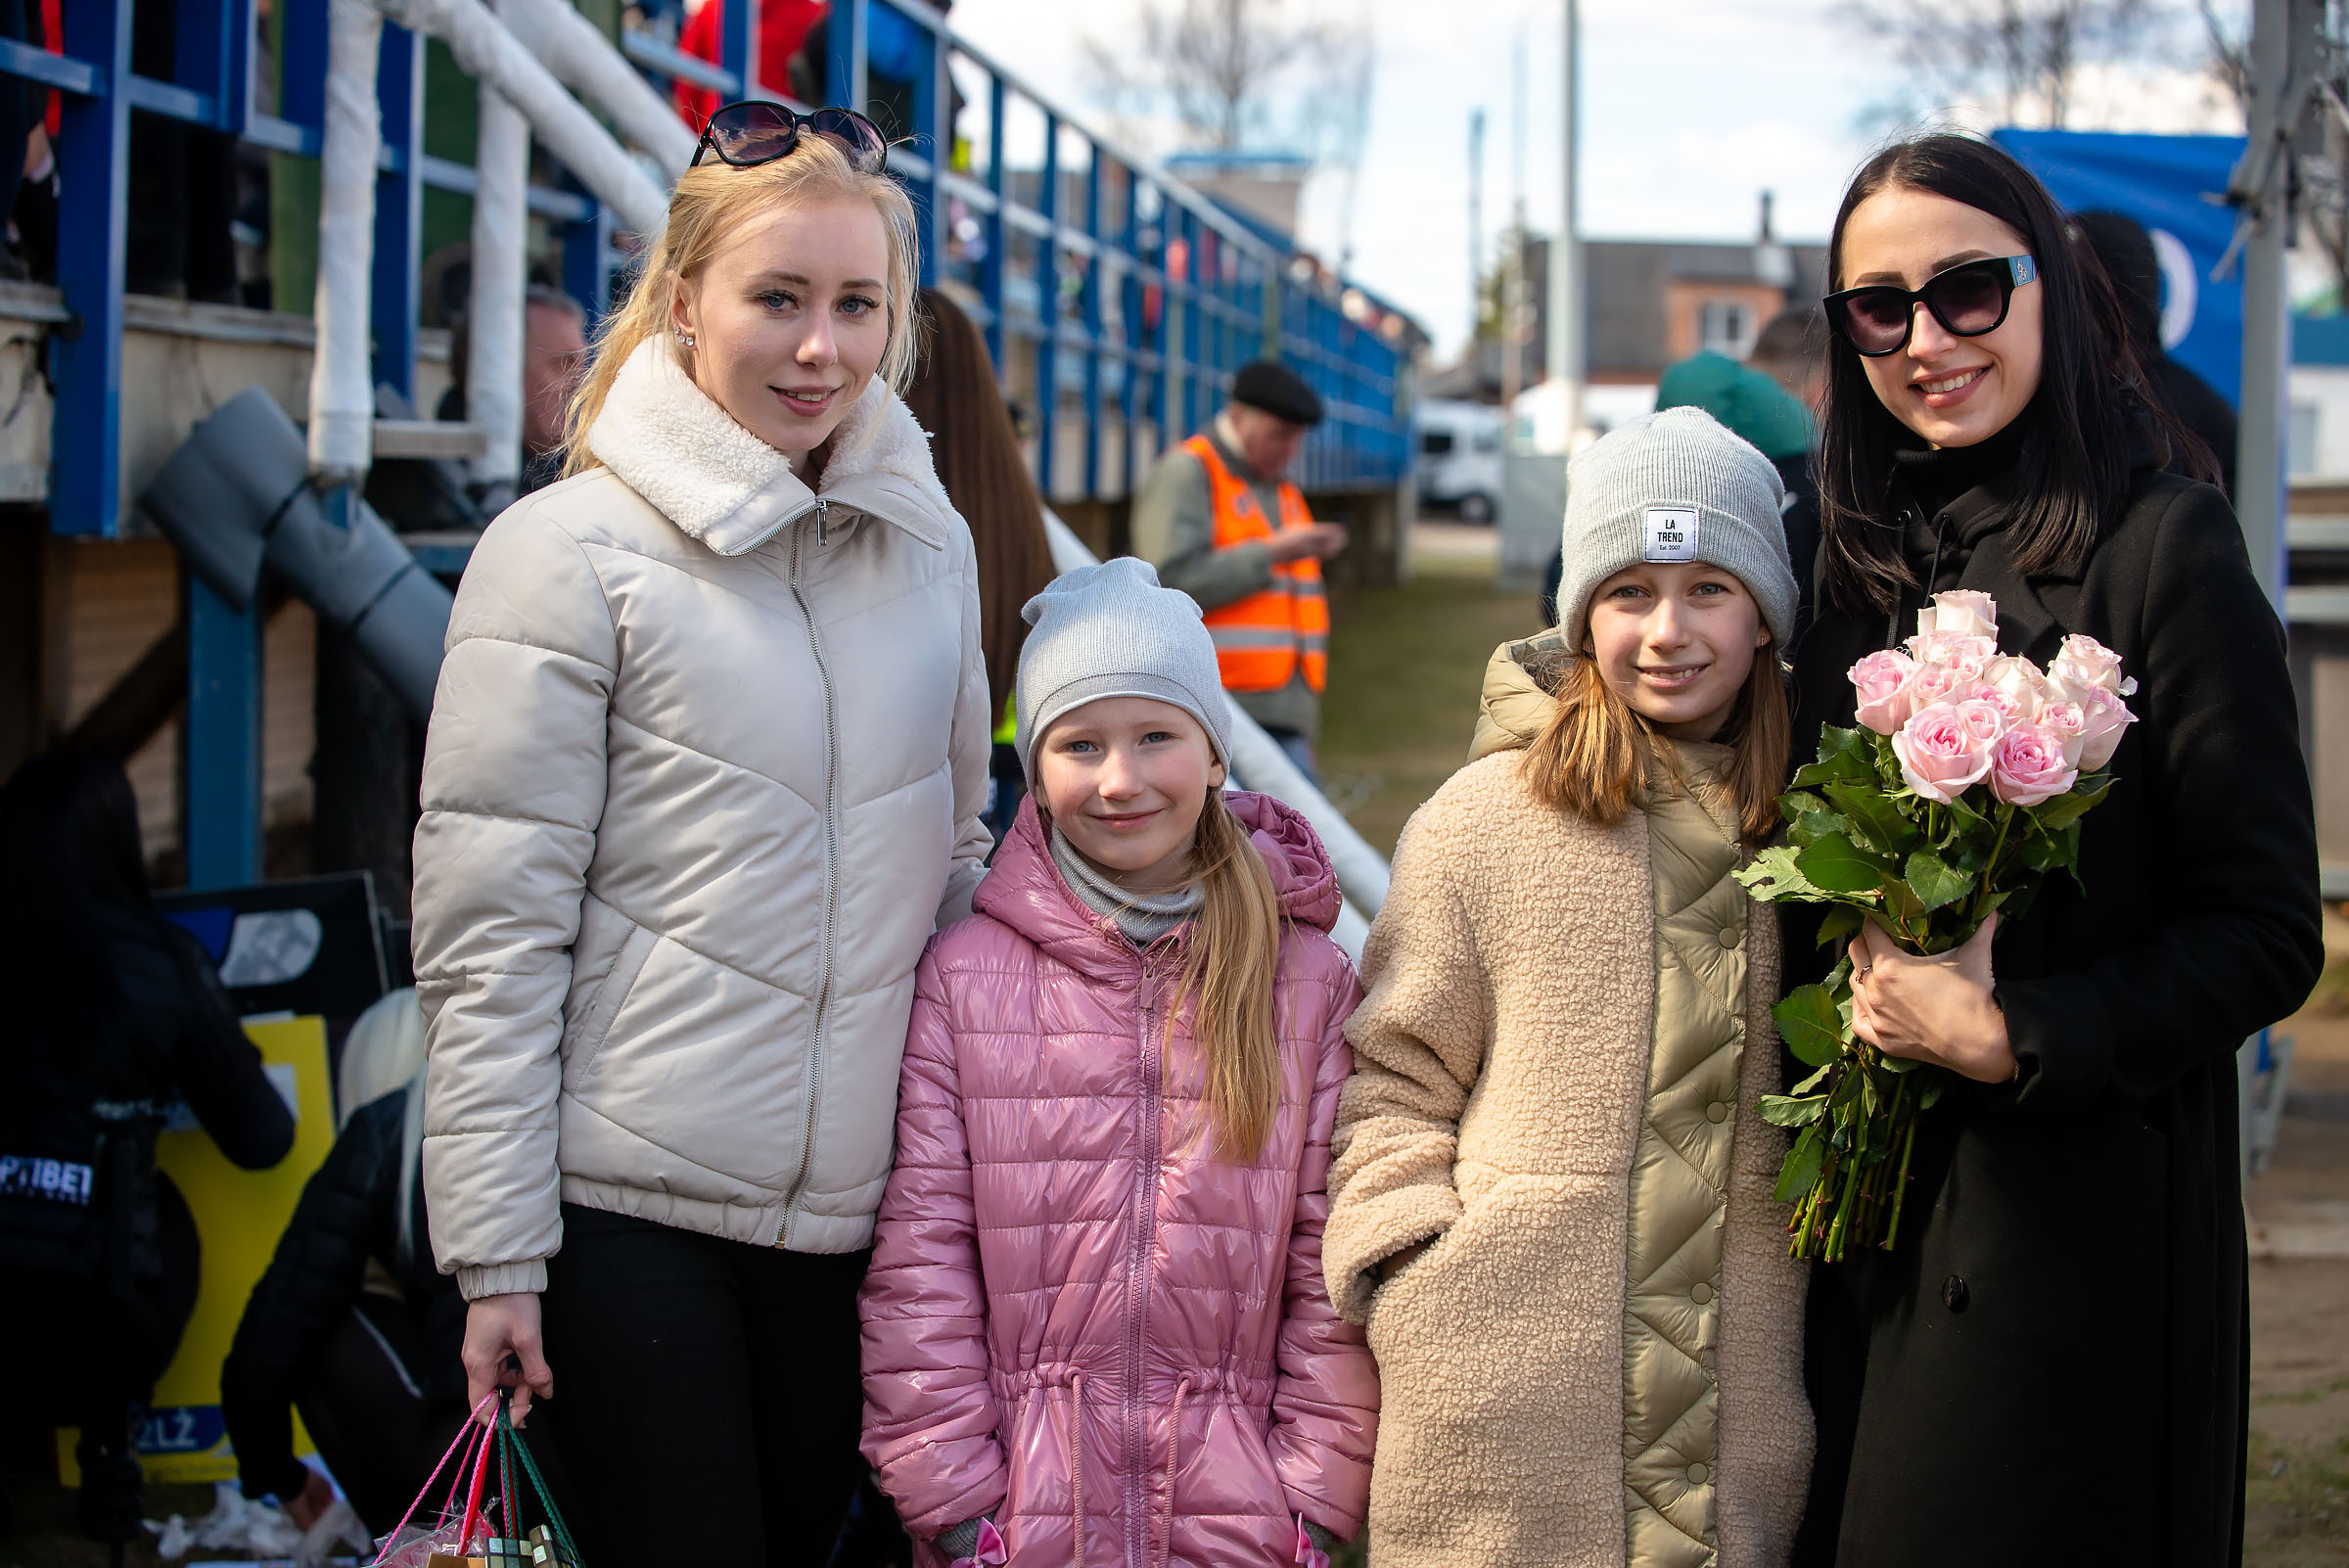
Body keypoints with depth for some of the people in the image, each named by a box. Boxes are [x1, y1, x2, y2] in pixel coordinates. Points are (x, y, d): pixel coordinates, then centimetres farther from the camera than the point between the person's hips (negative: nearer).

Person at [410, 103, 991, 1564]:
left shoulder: (931, 544, 8)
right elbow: (487, 934, -9)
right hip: (633, 1206, -5)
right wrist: (498, 1254, -12)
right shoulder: (573, 552, -8)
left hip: (856, 1205, 5)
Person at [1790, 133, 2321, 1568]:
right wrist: (1850, 1007, 1)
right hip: (1875, 1208, 6)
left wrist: (2008, 1040, -20)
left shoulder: (2164, 546, -11)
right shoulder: (1873, 561, 8)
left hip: (2079, 1218, -6)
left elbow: (2270, 935, -13)